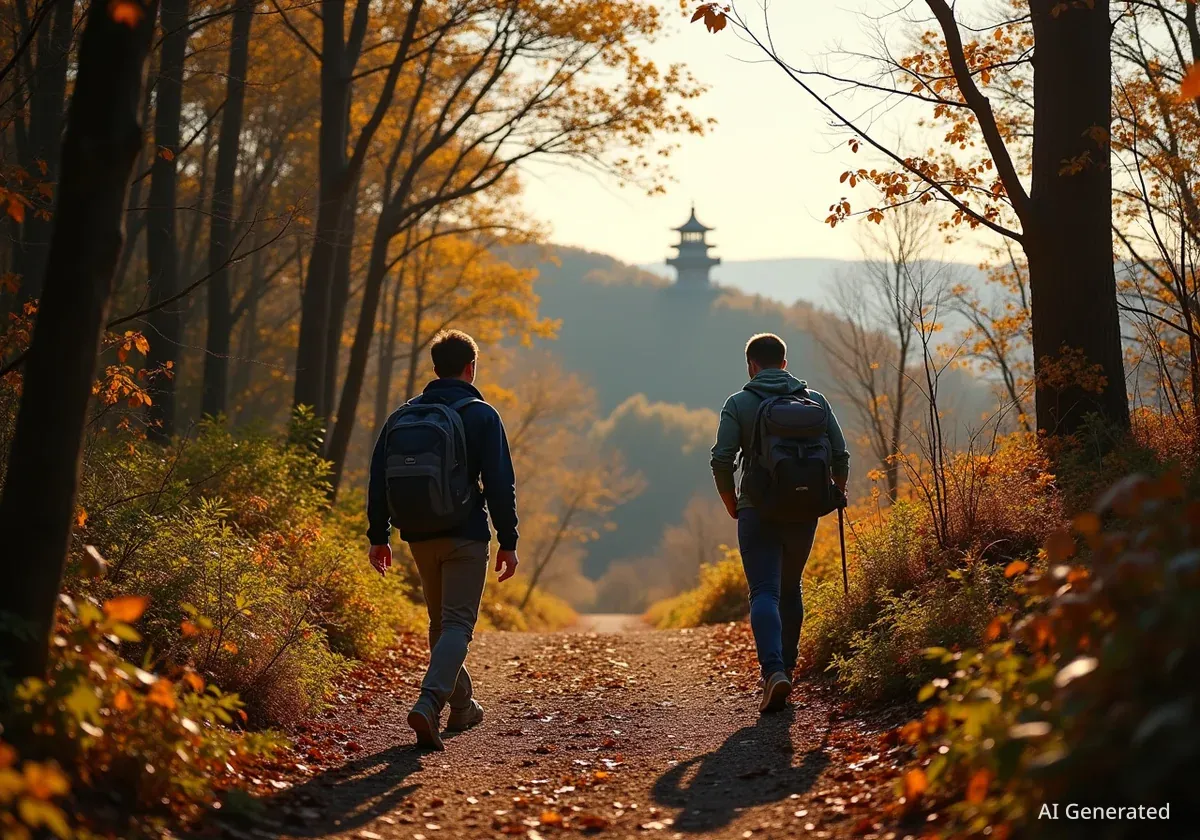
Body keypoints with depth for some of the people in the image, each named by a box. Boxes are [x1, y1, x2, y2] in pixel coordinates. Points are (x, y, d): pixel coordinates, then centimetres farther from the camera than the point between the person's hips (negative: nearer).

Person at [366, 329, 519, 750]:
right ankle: (428, 705, -25)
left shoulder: (403, 415, 7)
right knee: (458, 623, -6)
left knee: (440, 622, 19)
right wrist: (508, 542, -5)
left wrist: (378, 537, 11)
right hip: (466, 536, -5)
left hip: (420, 537, 5)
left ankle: (462, 705, 31)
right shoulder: (481, 415, -5)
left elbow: (379, 480, 6)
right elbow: (500, 484, -9)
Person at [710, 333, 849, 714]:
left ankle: (774, 671, -25)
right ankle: (787, 668, 26)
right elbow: (840, 456, 3)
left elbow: (721, 460, -10)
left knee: (764, 593, -6)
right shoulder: (815, 400, 6)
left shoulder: (739, 403, -2)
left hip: (758, 511, -3)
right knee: (790, 589, 20)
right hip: (804, 511, 3)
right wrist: (837, 495, 20)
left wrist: (731, 502, 5)